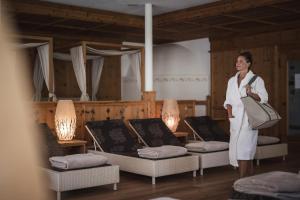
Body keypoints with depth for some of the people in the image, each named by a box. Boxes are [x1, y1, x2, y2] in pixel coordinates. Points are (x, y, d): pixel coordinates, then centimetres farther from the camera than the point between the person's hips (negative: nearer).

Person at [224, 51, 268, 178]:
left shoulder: (256, 80, -1)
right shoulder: (232, 81, 15)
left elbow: (263, 98, -5)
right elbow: (228, 100, 15)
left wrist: (251, 94, -22)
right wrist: (229, 111, -3)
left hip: (248, 119, -5)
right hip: (235, 119, 5)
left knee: (243, 149, -13)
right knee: (247, 151, 9)